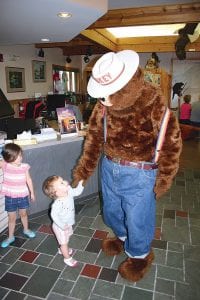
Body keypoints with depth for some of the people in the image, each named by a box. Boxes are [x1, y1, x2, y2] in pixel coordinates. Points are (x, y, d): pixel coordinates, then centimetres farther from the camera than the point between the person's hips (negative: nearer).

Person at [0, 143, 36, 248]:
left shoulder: (24, 167, -12)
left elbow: (28, 180, 0)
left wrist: (32, 192, 6)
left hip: (23, 196, 1)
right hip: (10, 197, -1)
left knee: (23, 214, 23)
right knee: (12, 217, 14)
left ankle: (26, 230, 48)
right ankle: (10, 237, 35)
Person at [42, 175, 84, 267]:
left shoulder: (69, 191, -19)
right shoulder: (57, 203, -40)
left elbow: (77, 192, -2)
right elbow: (54, 215, -33)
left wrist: (81, 183, -15)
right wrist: (62, 226, -27)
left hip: (68, 223, 7)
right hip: (60, 227, -7)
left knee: (66, 239, 32)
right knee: (64, 242, 15)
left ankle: (62, 249, 60)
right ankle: (67, 258, 39)